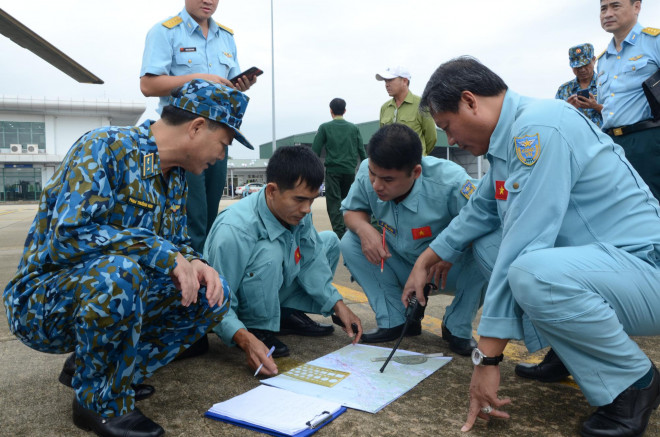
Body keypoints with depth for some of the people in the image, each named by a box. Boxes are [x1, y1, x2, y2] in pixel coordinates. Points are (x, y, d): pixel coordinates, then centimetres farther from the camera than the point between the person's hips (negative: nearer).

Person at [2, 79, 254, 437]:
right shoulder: (105, 147, -20)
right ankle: (99, 401, -10)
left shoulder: (175, 176, 6)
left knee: (211, 294, -4)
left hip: (99, 298, 8)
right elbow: (68, 236, -30)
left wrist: (192, 263, -14)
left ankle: (88, 369, 8)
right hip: (41, 298, -7)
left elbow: (177, 243, 9)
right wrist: (164, 253, -30)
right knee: (118, 271, -38)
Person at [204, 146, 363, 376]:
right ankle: (258, 329, -14)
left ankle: (289, 314, 6)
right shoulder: (233, 230, -36)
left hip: (272, 296, 7)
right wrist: (246, 340, -47)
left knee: (329, 240, 5)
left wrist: (338, 305, -11)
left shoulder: (298, 214, -15)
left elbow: (309, 263, -4)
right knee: (269, 252, -36)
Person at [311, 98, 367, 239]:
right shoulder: (354, 128, 10)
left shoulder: (324, 127, 3)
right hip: (350, 170, 3)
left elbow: (315, 151, 0)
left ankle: (339, 234, -11)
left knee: (334, 202, -2)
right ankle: (345, 229, 16)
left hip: (332, 170, -3)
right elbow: (361, 151, 9)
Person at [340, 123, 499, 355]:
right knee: (350, 243, -17)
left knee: (490, 248, -36)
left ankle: (457, 328, -8)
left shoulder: (449, 180, -33)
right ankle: (395, 321, -3)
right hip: (405, 267, 4)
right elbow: (351, 210, -2)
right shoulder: (367, 173, -19)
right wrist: (363, 228, -26)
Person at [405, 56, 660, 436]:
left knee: (533, 273, -35)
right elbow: (479, 213, 19)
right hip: (598, 262, 9)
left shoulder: (538, 127, -22)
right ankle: (571, 352, 10)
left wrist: (488, 358, -22)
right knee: (485, 246, 9)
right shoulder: (511, 136, 7)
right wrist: (424, 262, 21)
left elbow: (523, 245, -26)